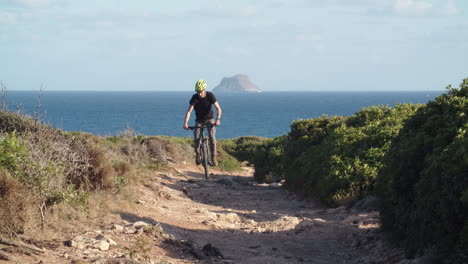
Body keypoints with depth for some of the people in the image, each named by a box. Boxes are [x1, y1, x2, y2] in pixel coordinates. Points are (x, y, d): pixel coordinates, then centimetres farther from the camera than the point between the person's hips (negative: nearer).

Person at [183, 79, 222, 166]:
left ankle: (214, 156, -13)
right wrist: (185, 122, -38)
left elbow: (218, 108, -20)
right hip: (199, 120, 1)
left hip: (209, 119, -1)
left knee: (212, 136, -24)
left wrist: (218, 119, -38)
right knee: (196, 138, -18)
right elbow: (189, 110, -24)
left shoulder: (210, 96, -18)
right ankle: (197, 154, 9)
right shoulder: (194, 97, -18)